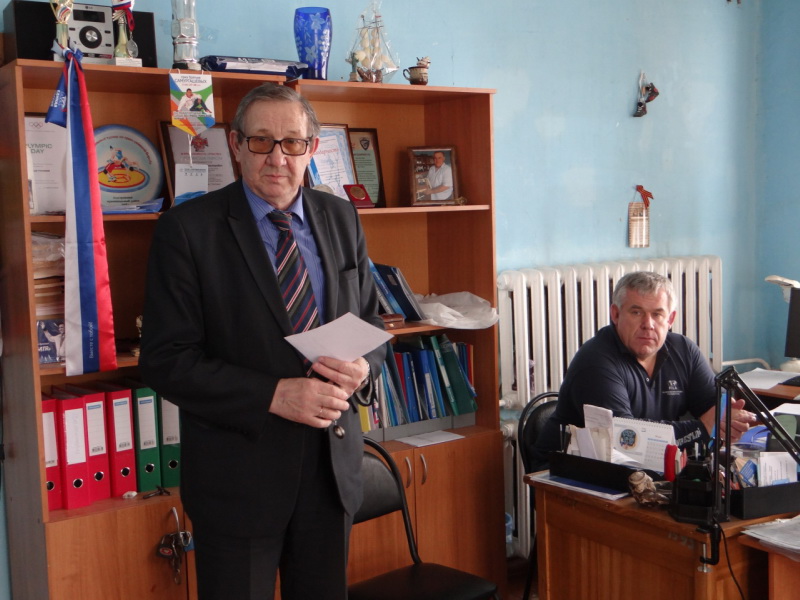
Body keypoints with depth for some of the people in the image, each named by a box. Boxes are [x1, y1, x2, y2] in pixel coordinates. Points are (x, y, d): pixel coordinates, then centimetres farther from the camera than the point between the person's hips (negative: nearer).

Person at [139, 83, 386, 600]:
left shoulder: (341, 219, 5)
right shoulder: (188, 228, -9)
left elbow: (370, 322, 12)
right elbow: (165, 360, -12)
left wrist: (363, 366, -11)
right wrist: (274, 396, -22)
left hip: (333, 464, 5)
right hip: (240, 473, -4)